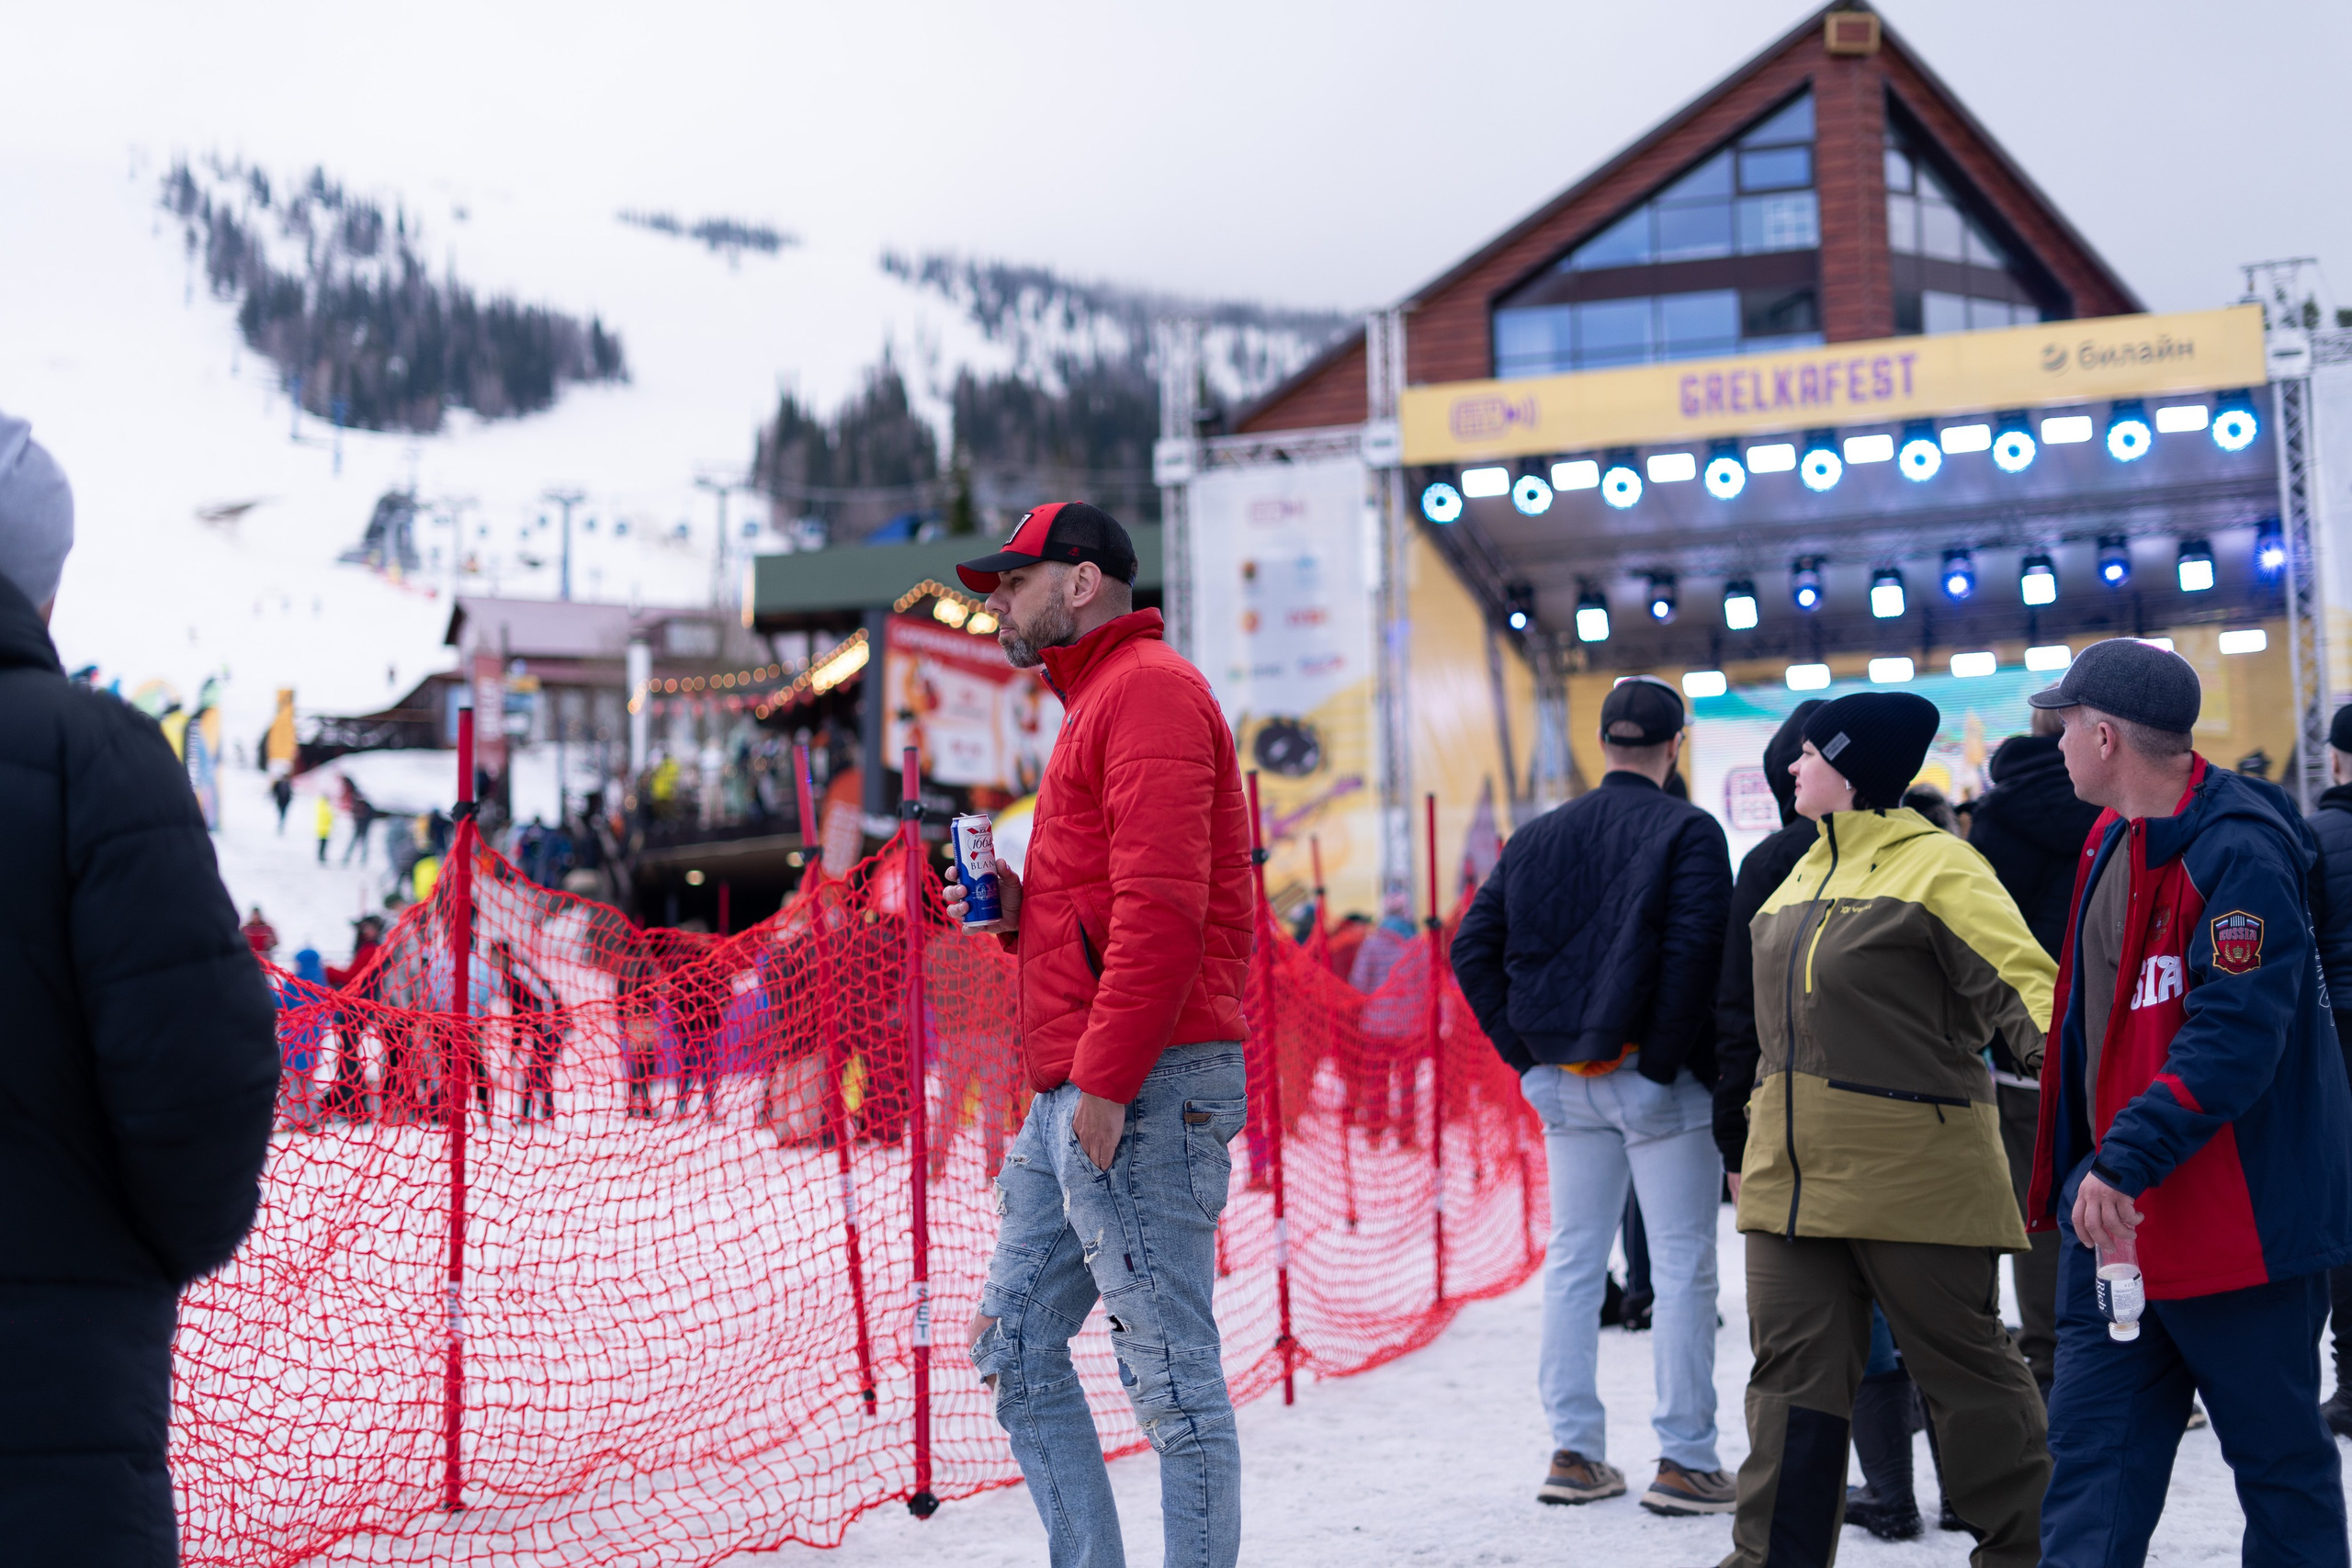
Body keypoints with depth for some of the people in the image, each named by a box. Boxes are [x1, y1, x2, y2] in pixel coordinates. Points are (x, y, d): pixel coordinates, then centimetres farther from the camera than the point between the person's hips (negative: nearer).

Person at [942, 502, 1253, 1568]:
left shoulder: (1149, 689, -8)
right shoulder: (1098, 701, 24)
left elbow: (1162, 904, -19)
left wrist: (1108, 1081, -22)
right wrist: (1016, 907, 11)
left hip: (1143, 1088, -11)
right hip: (1072, 1095, 11)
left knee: (1170, 1371, -6)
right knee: (1015, 1348, 13)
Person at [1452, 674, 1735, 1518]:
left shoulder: (1536, 838, 9)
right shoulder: (1688, 831, -7)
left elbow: (1473, 948, 5)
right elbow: (1695, 952, -20)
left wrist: (1527, 1052, 6)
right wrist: (1669, 1061, -12)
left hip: (1566, 1084, 5)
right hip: (1658, 1082, -5)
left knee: (1573, 1261, 12)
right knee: (1682, 1267, 1)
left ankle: (1574, 1452, 15)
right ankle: (1685, 1461, 3)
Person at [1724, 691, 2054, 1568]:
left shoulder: (1935, 865, -8)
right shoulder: (1802, 874, 17)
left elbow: (2021, 982, -16)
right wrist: (1759, 1131, 24)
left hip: (1912, 1168, -7)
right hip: (1794, 1171, 7)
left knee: (1960, 1359, 4)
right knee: (1793, 1365, 7)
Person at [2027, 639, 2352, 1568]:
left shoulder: (2238, 854, -19)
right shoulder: (2116, 839, 11)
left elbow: (2232, 1039, -27)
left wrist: (2128, 1158, -30)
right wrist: (2085, 1163, 19)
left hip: (2236, 1214, -9)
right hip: (2118, 1207, 9)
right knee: (2092, 1447, 7)